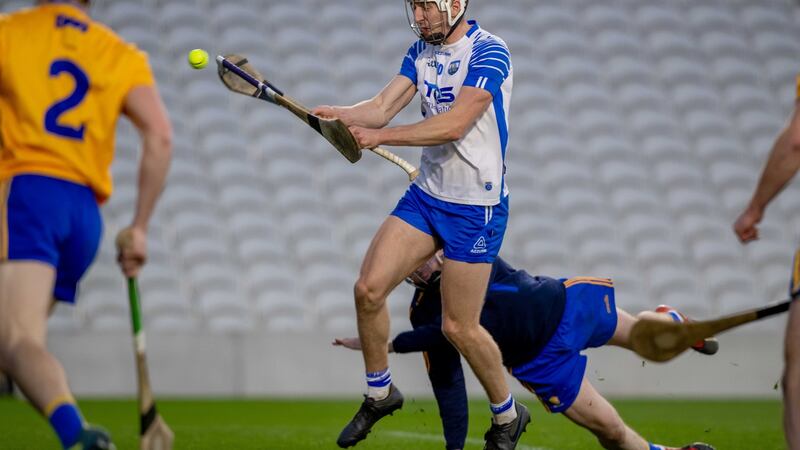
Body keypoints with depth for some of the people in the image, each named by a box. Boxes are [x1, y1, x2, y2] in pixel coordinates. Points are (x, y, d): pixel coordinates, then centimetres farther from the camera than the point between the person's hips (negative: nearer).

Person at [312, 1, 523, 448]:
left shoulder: (489, 52, -17)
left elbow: (454, 125, -26)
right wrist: (336, 114, -20)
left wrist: (379, 136, -28)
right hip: (426, 194, 7)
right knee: (369, 288, -5)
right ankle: (380, 393, 16)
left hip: (477, 206, -7)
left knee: (459, 327, -3)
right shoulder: (421, 51, 8)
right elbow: (384, 106, 1)